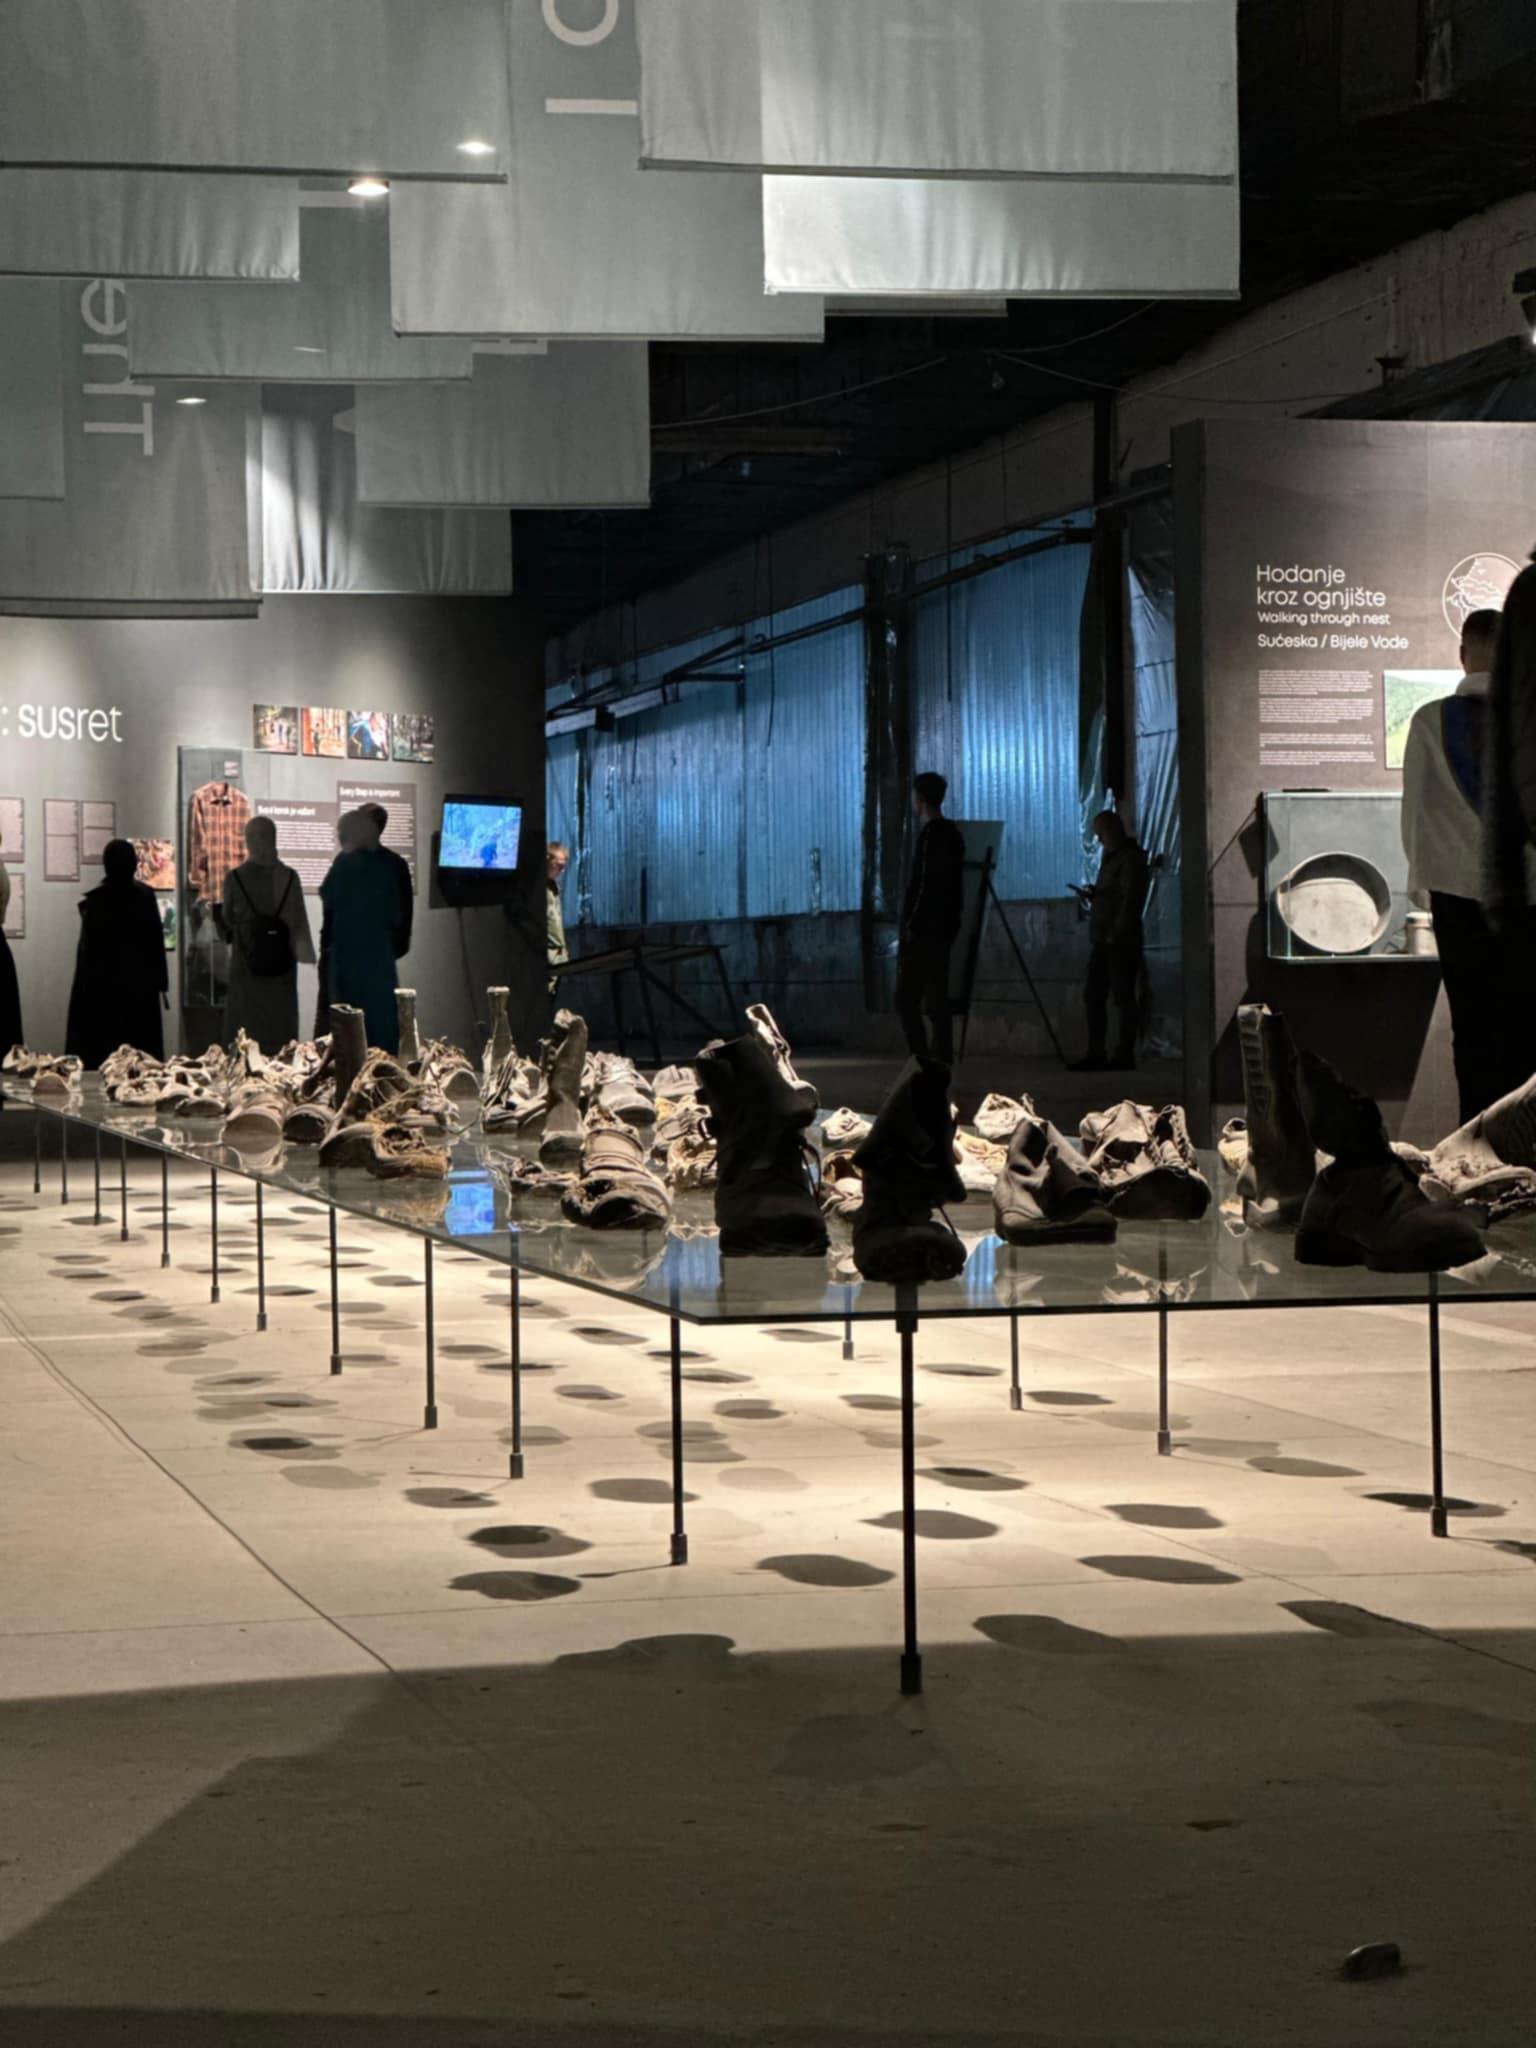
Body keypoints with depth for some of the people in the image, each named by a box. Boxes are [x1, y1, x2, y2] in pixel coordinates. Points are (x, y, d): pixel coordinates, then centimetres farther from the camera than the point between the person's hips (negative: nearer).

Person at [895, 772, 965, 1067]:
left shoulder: (931, 834, -12)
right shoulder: (953, 833, 15)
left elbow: (926, 885, -18)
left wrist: (911, 927, -18)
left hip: (923, 930, -9)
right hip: (945, 928, 9)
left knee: (907, 999, -7)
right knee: (936, 999, 10)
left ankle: (923, 1062, -11)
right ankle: (943, 1062, 9)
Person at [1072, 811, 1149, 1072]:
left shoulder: (1131, 859, -9)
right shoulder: (1110, 857, 19)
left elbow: (1131, 900, -17)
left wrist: (1117, 933, -21)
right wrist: (1092, 894, 5)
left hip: (1121, 941, -9)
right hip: (1102, 941, 9)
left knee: (1124, 997, -5)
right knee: (1094, 997, 7)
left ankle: (1124, 1054, -2)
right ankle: (1096, 1055, 9)